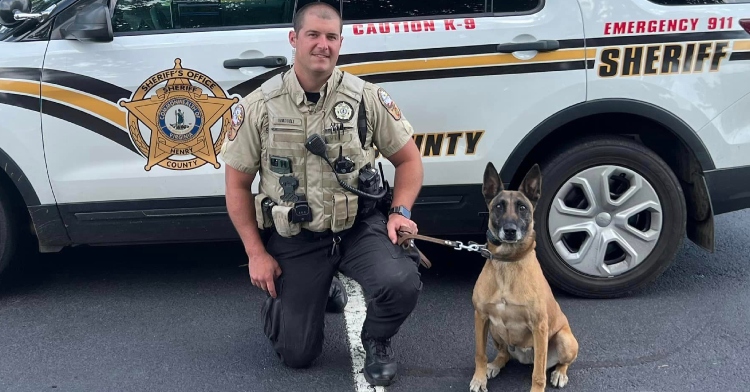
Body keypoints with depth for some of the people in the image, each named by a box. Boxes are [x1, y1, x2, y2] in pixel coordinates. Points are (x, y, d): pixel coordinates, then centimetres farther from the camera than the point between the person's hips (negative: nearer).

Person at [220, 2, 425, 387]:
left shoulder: (367, 97, -6)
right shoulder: (259, 106, -7)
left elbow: (408, 159, 5)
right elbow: (237, 184, 0)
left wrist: (400, 211, -11)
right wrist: (256, 253, -3)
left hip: (359, 227, 0)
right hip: (293, 239, 0)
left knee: (402, 283, -30)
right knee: (296, 355, 3)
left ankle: (376, 341, 6)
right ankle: (308, 292, 38)